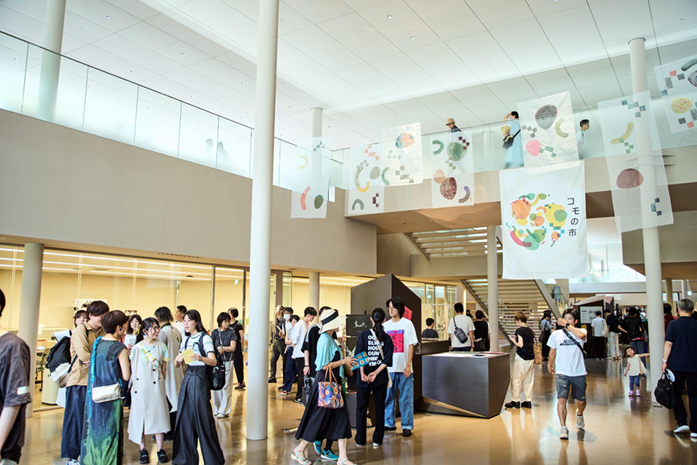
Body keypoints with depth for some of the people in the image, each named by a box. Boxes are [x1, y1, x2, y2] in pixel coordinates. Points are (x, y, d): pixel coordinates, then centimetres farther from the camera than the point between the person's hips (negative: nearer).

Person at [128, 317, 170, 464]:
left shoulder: (161, 346, 3)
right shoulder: (136, 348, 0)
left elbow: (164, 368, 7)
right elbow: (133, 369, 5)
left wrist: (162, 383, 2)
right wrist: (134, 384, 0)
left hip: (157, 386, 0)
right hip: (140, 386, 0)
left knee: (158, 415, 2)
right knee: (140, 416, 4)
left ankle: (160, 449, 11)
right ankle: (143, 449, 16)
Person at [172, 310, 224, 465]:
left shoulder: (205, 338, -6)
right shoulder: (186, 339, 13)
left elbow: (213, 361, -17)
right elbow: (177, 364, 11)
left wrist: (200, 358, -37)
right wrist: (178, 359, -12)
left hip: (200, 379, -6)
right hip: (187, 378, 6)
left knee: (203, 417, -2)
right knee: (185, 417, 7)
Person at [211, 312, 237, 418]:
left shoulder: (231, 333, 3)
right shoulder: (215, 332, 9)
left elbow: (232, 348, -3)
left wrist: (221, 348, -6)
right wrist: (218, 351, -12)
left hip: (227, 362, -2)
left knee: (226, 387, -4)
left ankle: (224, 411, 2)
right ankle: (216, 410, 15)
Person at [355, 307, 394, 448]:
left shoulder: (363, 335, -5)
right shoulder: (387, 338, -1)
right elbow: (387, 359, -9)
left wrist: (362, 373, -12)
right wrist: (376, 373, -11)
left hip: (363, 378, -1)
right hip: (381, 378, 1)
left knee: (361, 408, 11)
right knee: (379, 408, 11)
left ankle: (360, 440, 17)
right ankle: (377, 440, 15)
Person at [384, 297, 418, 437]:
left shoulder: (407, 324, 0)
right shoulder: (385, 326, 9)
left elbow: (411, 346, -2)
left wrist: (408, 365, -9)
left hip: (404, 368, -3)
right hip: (388, 367, 3)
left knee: (406, 398, 2)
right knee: (387, 397, 8)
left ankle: (407, 426, 11)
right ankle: (389, 423, 22)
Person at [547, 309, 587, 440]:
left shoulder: (581, 331, -3)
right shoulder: (556, 334, 1)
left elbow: (581, 335, -30)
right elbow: (552, 351, 16)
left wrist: (567, 325, -22)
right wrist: (550, 364, 24)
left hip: (579, 373, 0)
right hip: (562, 373, 0)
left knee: (581, 401, 13)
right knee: (562, 399, -15)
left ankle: (579, 414, 47)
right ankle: (563, 428, -5)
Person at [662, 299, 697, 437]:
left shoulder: (674, 324, -6)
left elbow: (668, 344, -10)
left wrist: (665, 361, -3)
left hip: (676, 365, -2)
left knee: (676, 395, 12)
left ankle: (682, 422, 6)